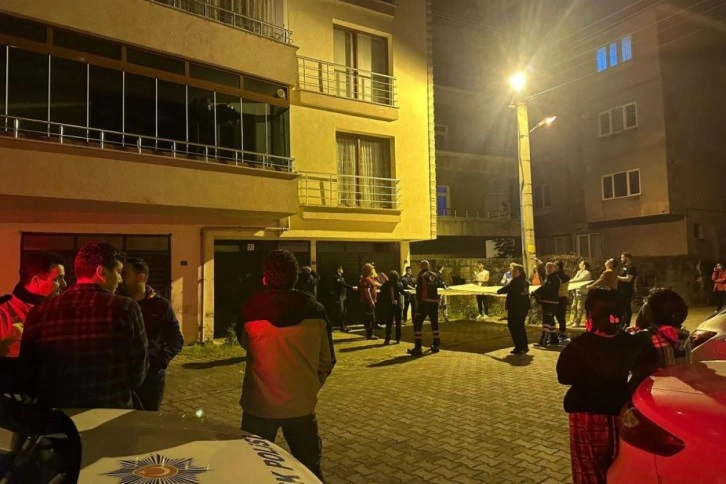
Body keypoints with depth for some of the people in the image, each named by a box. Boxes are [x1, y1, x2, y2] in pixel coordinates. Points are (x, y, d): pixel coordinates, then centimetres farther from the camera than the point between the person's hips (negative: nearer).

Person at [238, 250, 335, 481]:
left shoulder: (252, 308, -11)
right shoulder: (315, 309, -8)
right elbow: (327, 360, -1)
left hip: (260, 404, -1)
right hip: (301, 404, 1)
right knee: (309, 468, 19)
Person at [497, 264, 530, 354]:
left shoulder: (515, 282, -17)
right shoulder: (525, 281, 11)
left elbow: (506, 289, -14)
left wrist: (499, 291, 5)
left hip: (515, 308, -9)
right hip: (524, 307, 9)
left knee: (513, 327, -1)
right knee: (520, 327, 19)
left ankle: (519, 347, -2)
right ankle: (524, 347, 23)